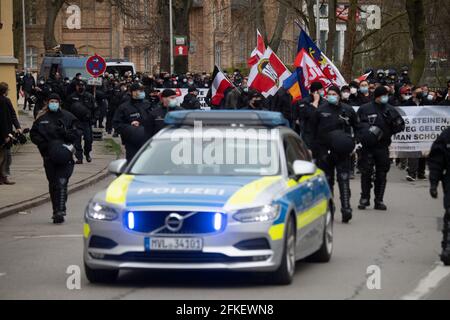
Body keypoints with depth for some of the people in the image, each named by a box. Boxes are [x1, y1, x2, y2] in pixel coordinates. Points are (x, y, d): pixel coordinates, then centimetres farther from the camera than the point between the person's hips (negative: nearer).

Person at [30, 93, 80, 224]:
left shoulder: (68, 117, 4)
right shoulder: (41, 118, 8)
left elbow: (77, 132, 3)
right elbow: (34, 134, 10)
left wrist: (65, 133, -15)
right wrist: (43, 143, -5)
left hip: (64, 157, -3)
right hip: (49, 157, 3)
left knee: (61, 182, -14)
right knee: (53, 184, 8)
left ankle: (60, 210, -18)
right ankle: (57, 211, 17)